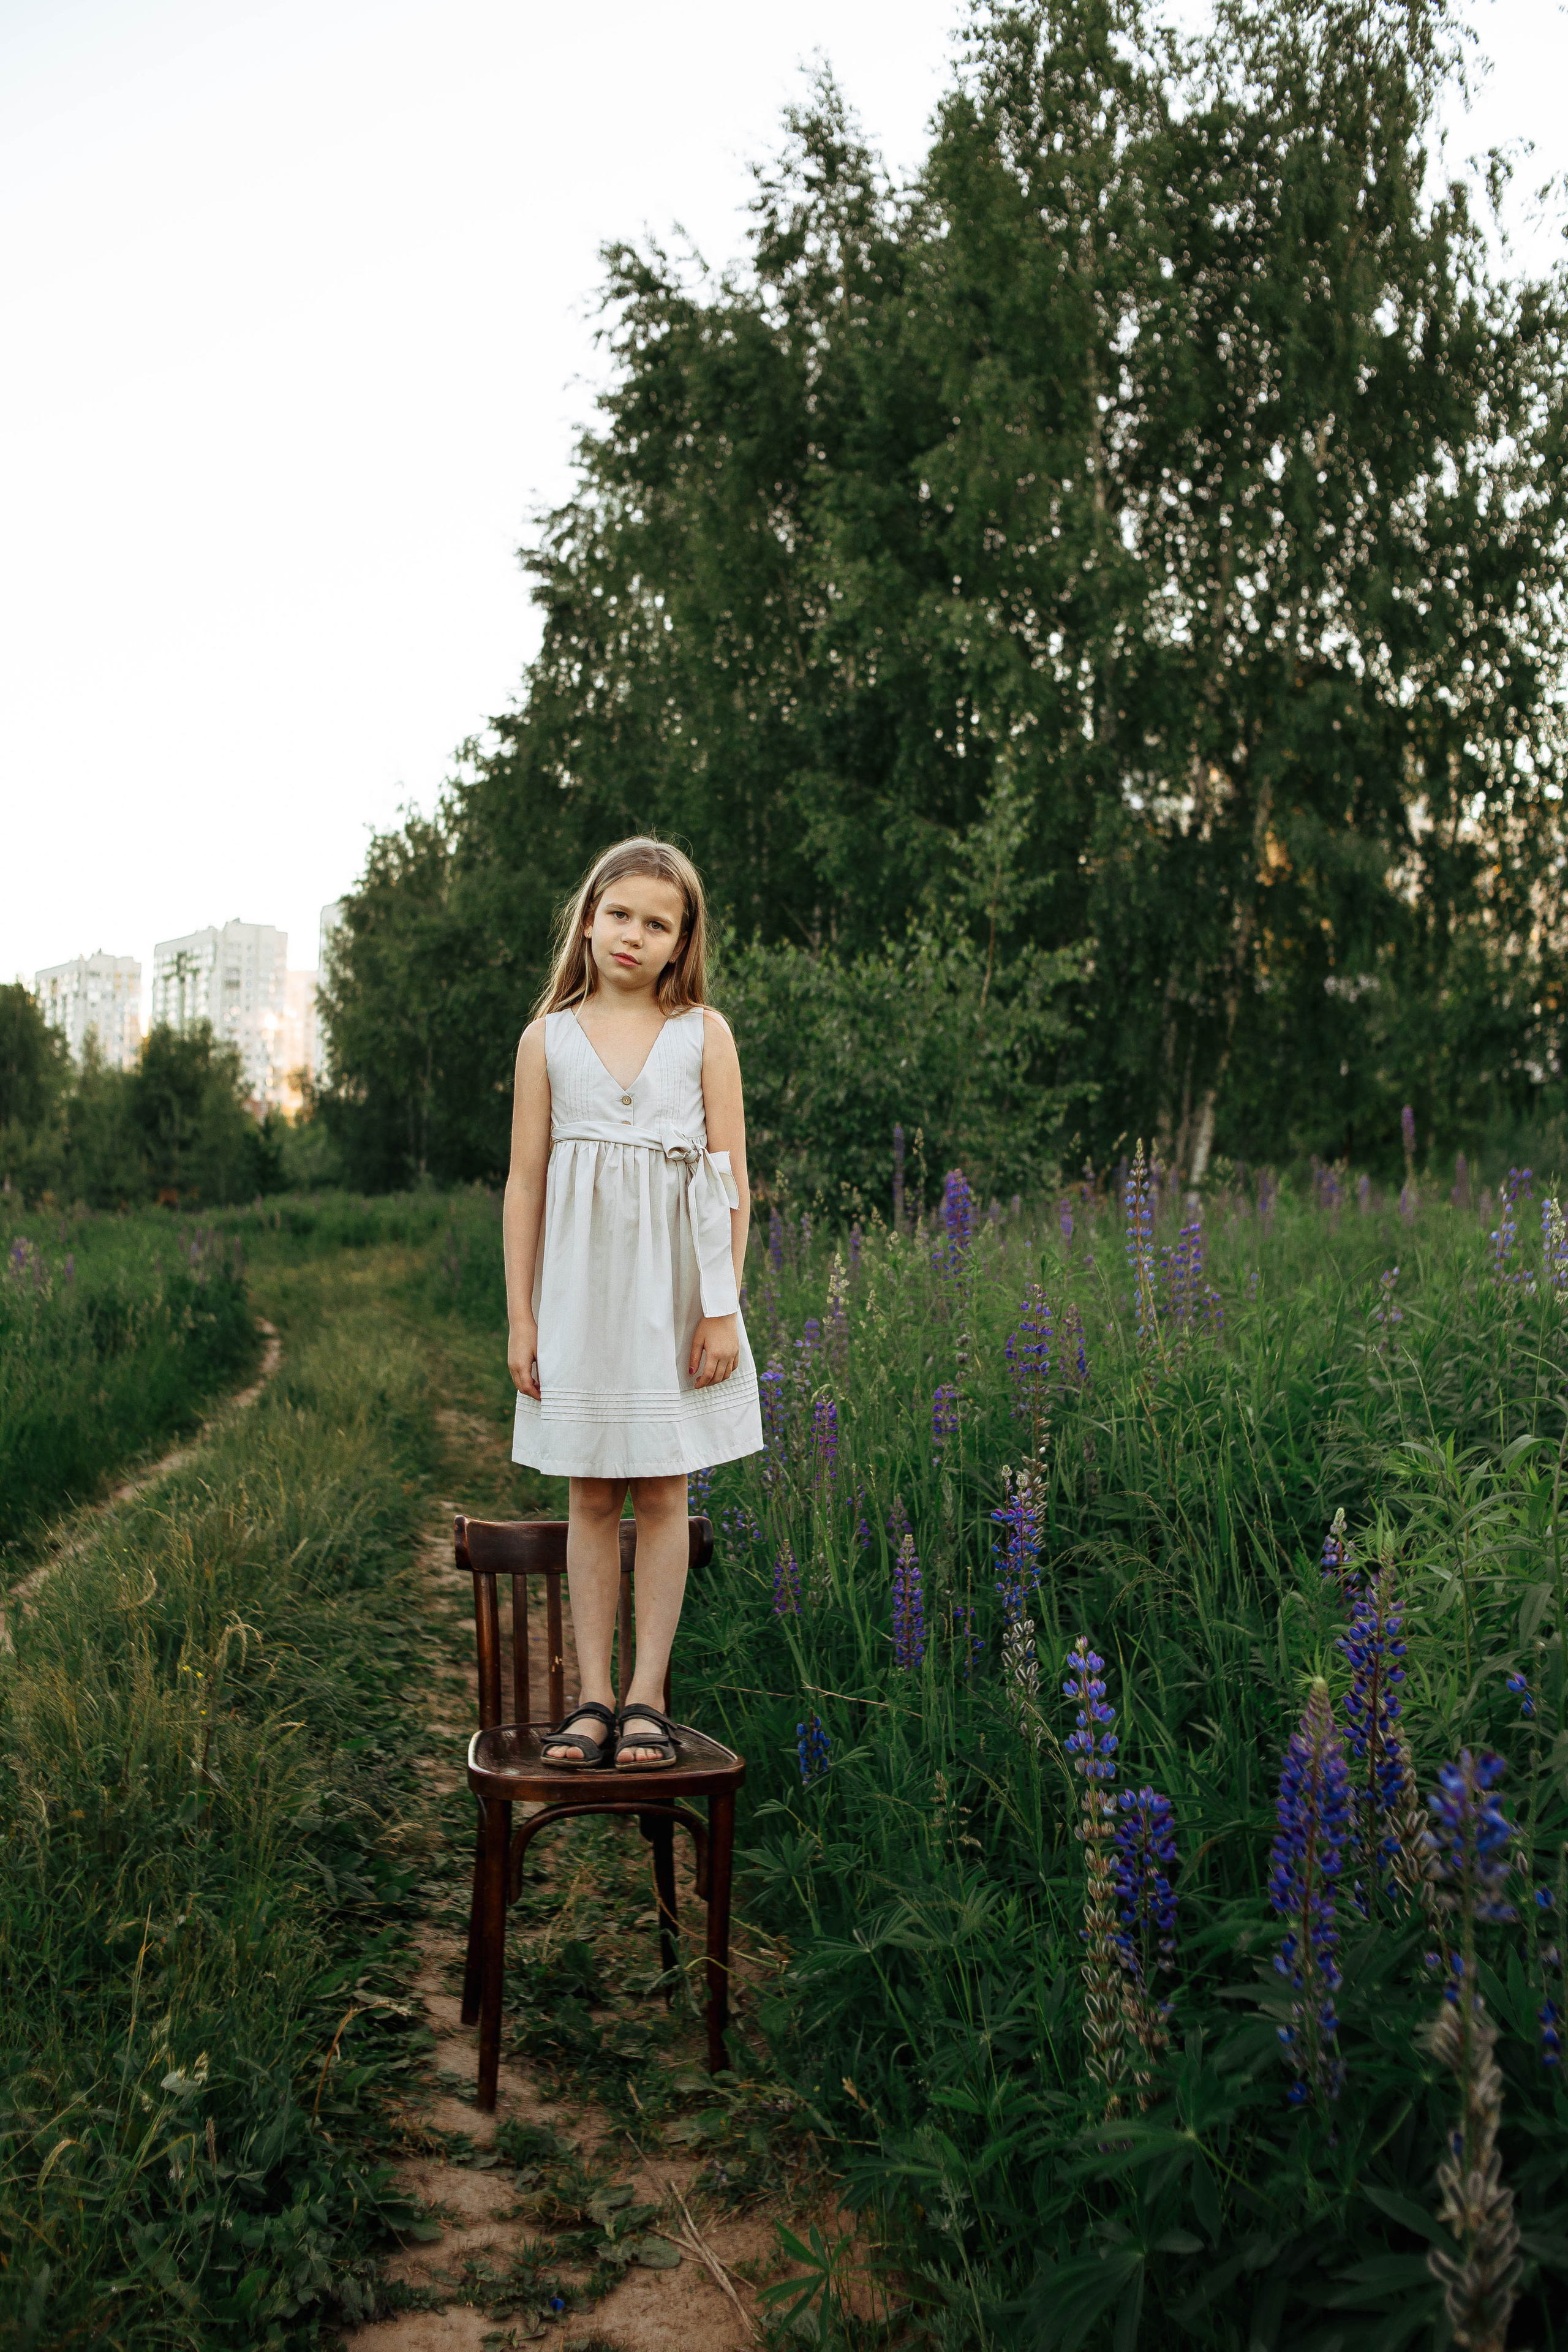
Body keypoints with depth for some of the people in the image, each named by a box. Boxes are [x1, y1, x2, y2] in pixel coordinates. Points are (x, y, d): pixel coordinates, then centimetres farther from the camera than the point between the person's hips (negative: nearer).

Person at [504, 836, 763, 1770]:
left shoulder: (704, 1033, 1)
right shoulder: (549, 1038, 4)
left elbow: (732, 1179, 0)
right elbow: (526, 1181, 5)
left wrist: (724, 1308, -6)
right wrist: (520, 1315, 1)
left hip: (673, 1286, -1)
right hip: (581, 1288, 1)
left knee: (662, 1494, 3)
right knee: (591, 1497, 5)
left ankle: (647, 1698, 12)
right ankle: (593, 1697, 13)